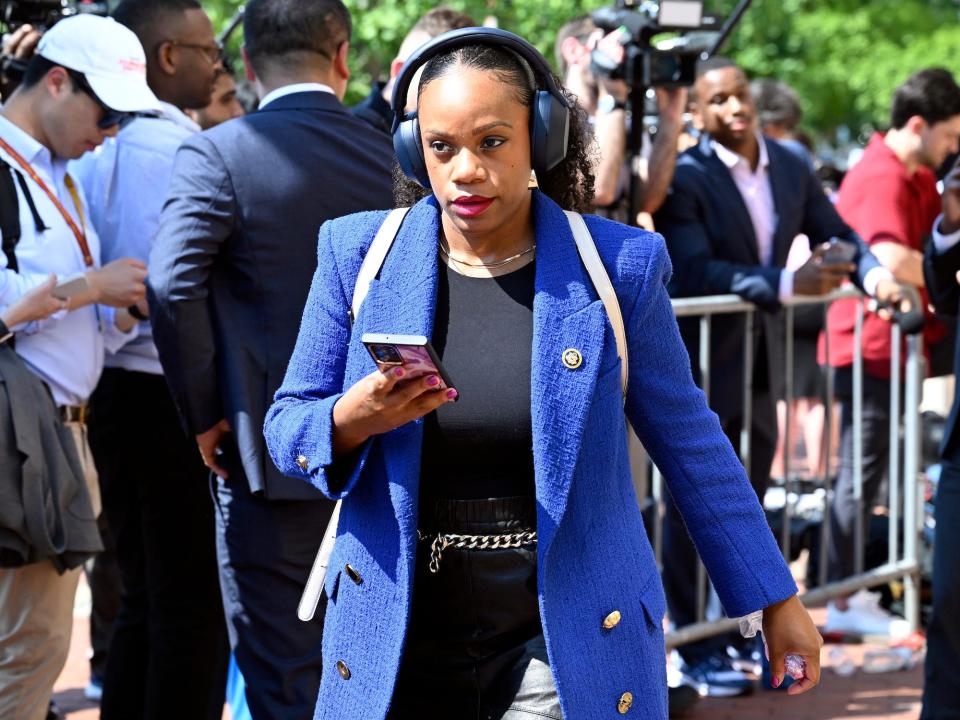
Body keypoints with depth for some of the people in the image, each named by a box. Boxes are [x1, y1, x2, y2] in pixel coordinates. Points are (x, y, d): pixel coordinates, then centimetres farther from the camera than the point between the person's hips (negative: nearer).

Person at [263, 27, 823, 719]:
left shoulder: (617, 266, -4)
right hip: (397, 643, 2)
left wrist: (776, 598, 8)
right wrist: (352, 421, -18)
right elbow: (286, 428, 5)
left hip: (565, 644, -2)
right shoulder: (359, 254, 0)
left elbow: (690, 444, 4)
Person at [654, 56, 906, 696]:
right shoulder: (686, 177, -17)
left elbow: (835, 234, 10)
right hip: (700, 359, -6)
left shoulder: (791, 167, 3)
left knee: (748, 499, 17)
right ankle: (697, 644, 12)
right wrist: (787, 282, -32)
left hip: (761, 357, 6)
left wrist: (873, 272, -11)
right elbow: (694, 270, -26)